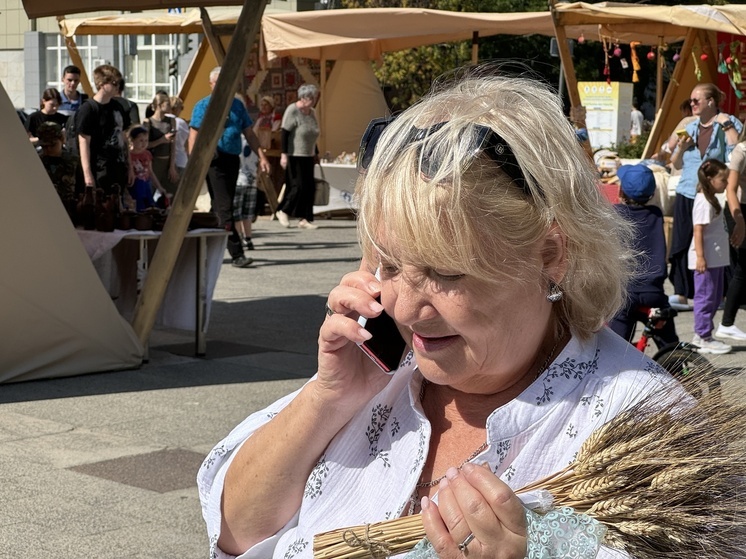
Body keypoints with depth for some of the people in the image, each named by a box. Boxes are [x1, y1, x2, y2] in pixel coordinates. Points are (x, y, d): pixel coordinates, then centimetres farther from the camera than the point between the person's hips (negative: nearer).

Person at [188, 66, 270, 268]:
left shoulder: (237, 105, 14)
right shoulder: (203, 106, 1)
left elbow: (249, 133, 16)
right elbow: (194, 136, -3)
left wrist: (261, 156, 7)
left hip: (233, 160, 6)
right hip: (214, 160, -5)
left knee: (222, 207, 11)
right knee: (224, 208, -10)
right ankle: (237, 254, -13)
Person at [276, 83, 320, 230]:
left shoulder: (311, 112, 13)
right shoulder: (292, 110, -11)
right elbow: (285, 133, -14)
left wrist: (315, 153, 20)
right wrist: (284, 155, -19)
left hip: (307, 156, 8)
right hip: (294, 156, -8)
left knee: (309, 187, 2)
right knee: (299, 186, -10)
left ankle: (304, 219, 6)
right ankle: (283, 211, 8)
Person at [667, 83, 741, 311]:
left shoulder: (729, 124, -1)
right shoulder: (691, 127, 16)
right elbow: (676, 164, 20)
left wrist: (727, 126, -16)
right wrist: (681, 148, 1)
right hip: (687, 194, 5)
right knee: (682, 244, 0)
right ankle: (682, 293, 5)